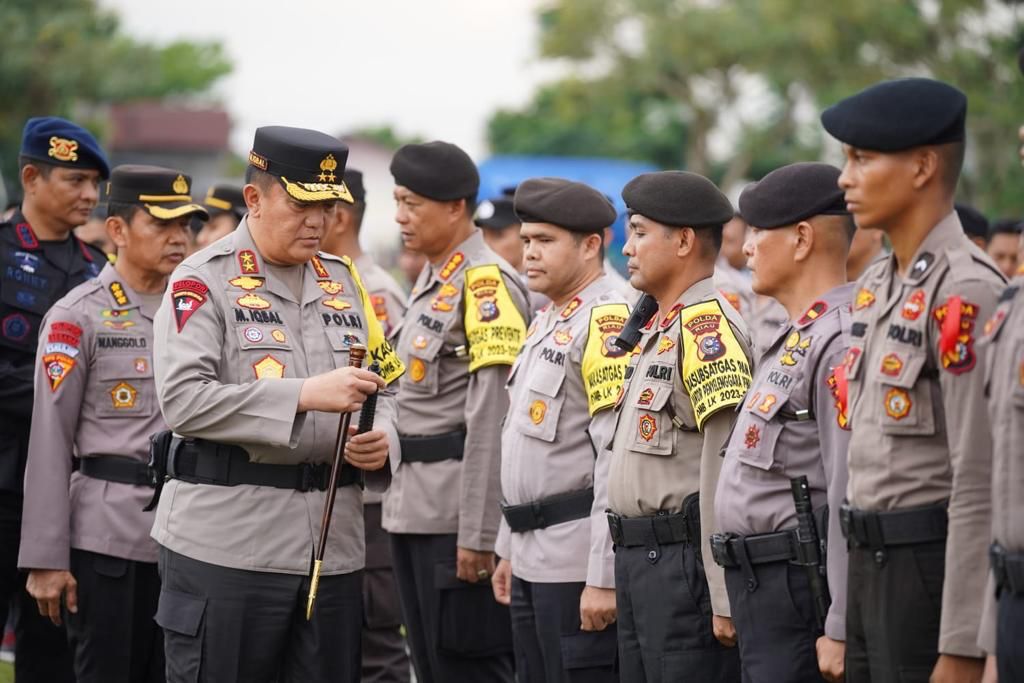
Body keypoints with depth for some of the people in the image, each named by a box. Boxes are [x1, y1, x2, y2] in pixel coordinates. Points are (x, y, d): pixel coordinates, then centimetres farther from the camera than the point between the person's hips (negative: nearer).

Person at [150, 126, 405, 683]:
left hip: (333, 550, 6)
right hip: (225, 550, -6)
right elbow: (183, 400, -17)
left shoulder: (344, 282, 16)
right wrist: (305, 395, -23)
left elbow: (383, 390, 22)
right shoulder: (204, 282, -4)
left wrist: (382, 442, -2)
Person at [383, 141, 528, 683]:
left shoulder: (487, 283, -14)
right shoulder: (431, 281, 15)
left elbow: (493, 420, -19)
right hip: (413, 511, 10)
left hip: (458, 515, -10)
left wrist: (477, 535, -20)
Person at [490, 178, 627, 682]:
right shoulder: (547, 322, 16)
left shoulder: (608, 323, -15)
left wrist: (604, 578, -23)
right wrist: (509, 548, 22)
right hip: (533, 561, 10)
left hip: (577, 565, -10)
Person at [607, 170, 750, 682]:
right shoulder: (658, 330, 18)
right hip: (640, 562, 10)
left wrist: (725, 598, -23)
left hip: (685, 562, -10)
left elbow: (726, 472, -21)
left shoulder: (707, 325, -15)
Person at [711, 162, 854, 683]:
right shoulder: (794, 339, 17)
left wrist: (841, 629, -24)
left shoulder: (843, 343, -17)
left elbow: (855, 497, -22)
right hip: (766, 597, 10)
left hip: (804, 596, -10)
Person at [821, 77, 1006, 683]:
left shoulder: (966, 293, -15)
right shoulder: (875, 288, 13)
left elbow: (980, 485, -19)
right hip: (870, 566, 9)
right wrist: (841, 621, 18)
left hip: (933, 566, -9)